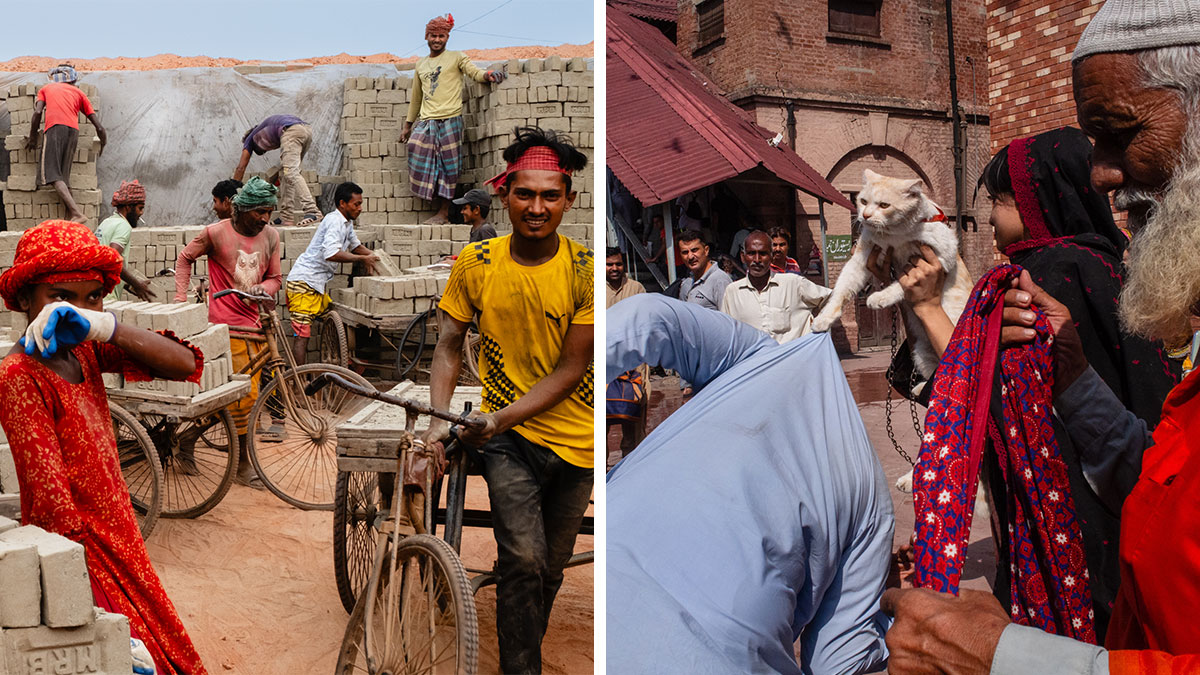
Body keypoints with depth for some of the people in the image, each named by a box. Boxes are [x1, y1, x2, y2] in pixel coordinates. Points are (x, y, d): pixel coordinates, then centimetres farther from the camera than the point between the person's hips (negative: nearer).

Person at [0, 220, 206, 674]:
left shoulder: (85, 350, 1)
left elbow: (186, 365, -10)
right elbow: (51, 498, -22)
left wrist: (106, 326, -23)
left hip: (115, 536, 7)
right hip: (76, 552, -7)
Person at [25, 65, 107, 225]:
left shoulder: (46, 88, 23)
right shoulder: (78, 92, 26)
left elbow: (38, 112, 3)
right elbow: (98, 126, 18)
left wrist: (32, 137, 12)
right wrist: (102, 146, 33)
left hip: (55, 128, -3)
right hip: (74, 130, 3)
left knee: (52, 175, -12)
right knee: (63, 177, 6)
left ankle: (77, 213, -30)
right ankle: (71, 217, -9)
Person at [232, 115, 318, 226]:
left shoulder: (251, 138, 25)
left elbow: (241, 168, 26)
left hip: (292, 131, -7)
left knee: (291, 173, -16)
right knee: (285, 173, 11)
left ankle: (312, 211, -31)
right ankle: (286, 216, 4)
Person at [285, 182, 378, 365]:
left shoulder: (347, 222, 14)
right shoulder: (335, 221, -15)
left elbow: (355, 245, 33)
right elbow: (331, 253, -31)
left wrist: (373, 256, 13)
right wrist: (363, 259, -22)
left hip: (316, 284, 10)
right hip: (304, 282, -10)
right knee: (302, 335, -11)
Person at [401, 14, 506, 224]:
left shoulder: (456, 57, 9)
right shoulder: (421, 64, 21)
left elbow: (475, 72, -7)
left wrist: (487, 75, -31)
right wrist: (407, 125, 27)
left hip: (450, 120, -4)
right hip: (426, 121, 4)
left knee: (447, 166, -6)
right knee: (421, 159, -11)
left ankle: (444, 213, -2)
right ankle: (438, 208, -3)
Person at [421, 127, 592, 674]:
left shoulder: (585, 270, -12)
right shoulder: (474, 264, -5)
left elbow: (572, 370, -12)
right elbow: (448, 346, 3)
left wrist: (500, 418, -19)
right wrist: (440, 418, -11)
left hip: (575, 440, 1)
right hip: (507, 440, 0)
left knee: (550, 569, 13)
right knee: (523, 562, -16)